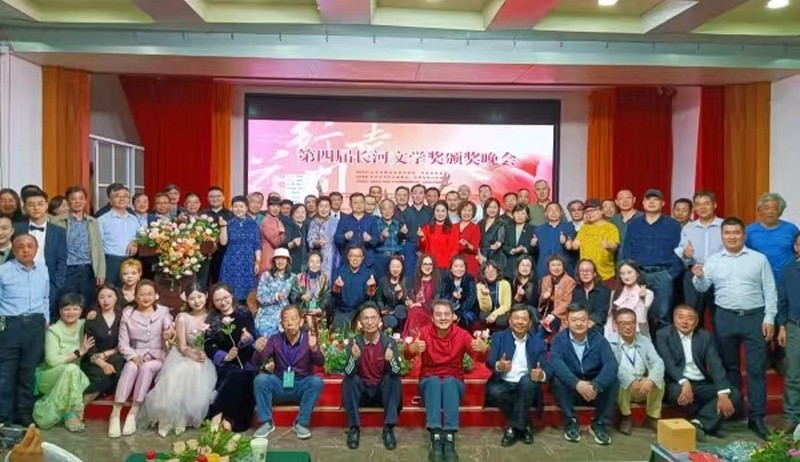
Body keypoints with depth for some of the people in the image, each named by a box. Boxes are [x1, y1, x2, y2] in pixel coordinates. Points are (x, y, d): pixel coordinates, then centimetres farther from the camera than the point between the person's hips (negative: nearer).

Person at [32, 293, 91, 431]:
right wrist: (78, 352, -21)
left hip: (72, 376, 4)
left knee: (85, 382, -30)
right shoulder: (53, 330, -13)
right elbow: (52, 360, -21)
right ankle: (71, 415, -23)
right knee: (71, 369, -36)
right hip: (50, 375, -4)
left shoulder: (83, 325, 1)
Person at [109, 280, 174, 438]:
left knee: (147, 368, -33)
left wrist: (171, 332, -41)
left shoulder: (163, 311, 3)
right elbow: (123, 343, 1)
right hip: (136, 356, 1)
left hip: (157, 358, 0)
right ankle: (115, 413, -35)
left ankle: (133, 413, -28)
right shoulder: (127, 313, 5)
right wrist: (133, 356, -18)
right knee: (131, 367, -33)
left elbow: (169, 329, -15)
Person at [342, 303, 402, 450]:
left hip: (383, 392, 0)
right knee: (349, 380, -27)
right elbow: (348, 373, -19)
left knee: (393, 378, -28)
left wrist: (391, 360, -43)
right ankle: (354, 428, -19)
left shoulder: (390, 342, -9)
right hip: (362, 392, 0)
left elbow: (396, 372, -20)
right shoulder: (354, 342, -8)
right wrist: (354, 357, -39)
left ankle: (389, 429, -23)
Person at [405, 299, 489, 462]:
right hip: (429, 381, 0)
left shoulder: (461, 334, -7)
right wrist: (413, 348, -49)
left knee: (449, 381, -33)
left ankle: (450, 439, -39)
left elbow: (480, 357, -19)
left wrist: (483, 348, -44)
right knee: (434, 381, -33)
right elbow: (407, 355, -24)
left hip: (454, 382, 0)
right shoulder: (425, 332, -9)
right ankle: (436, 439, -39)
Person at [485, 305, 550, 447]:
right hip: (503, 383, 0)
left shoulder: (538, 342, 6)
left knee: (527, 381, -33)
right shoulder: (498, 337, 4)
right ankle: (524, 425, -10)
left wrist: (542, 375, -29)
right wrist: (498, 366, -34)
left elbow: (547, 368, -3)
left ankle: (514, 427, -17)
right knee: (494, 391, -32)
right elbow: (489, 362, -9)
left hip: (527, 386, 0)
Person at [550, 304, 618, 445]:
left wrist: (595, 385, -38)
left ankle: (599, 424, -9)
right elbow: (556, 362, -27)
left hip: (595, 390, 1)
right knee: (558, 380, -30)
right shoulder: (559, 339, -8)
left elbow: (611, 364, -21)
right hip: (570, 388, -1)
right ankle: (571, 422, -12)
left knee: (613, 380, -25)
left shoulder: (598, 338, -6)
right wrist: (577, 383, -42)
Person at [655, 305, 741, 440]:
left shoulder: (705, 336, 6)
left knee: (735, 394, -15)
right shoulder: (663, 335, -4)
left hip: (703, 385, 4)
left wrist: (723, 394, -19)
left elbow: (715, 365, -5)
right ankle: (708, 423, -10)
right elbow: (668, 363, -17)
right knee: (678, 392, -36)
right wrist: (684, 382, -35)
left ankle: (698, 423, -19)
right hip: (677, 384, -4)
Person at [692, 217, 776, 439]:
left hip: (755, 317, -1)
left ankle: (757, 417, 5)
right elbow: (703, 288, 4)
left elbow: (770, 291, 2)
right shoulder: (713, 260, 6)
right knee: (729, 367, 11)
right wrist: (699, 277, -18)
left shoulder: (759, 259, 3)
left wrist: (769, 318, -5)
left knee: (756, 368, -1)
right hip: (725, 318, 2)